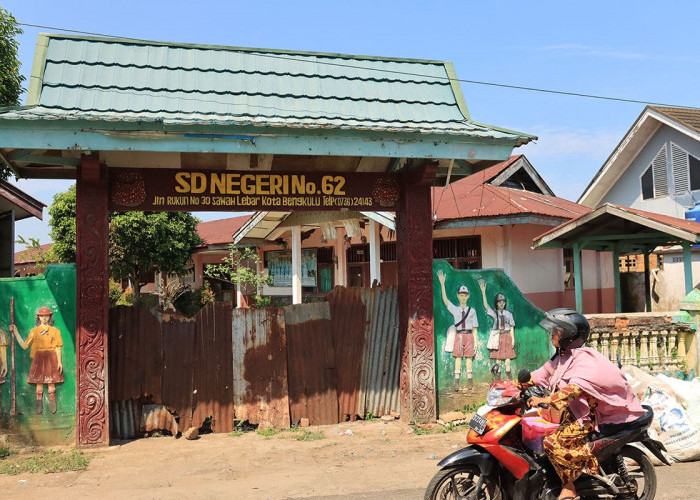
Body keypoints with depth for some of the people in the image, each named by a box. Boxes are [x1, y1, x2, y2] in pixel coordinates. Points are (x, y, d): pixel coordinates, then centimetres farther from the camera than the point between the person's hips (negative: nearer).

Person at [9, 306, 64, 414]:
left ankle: (53, 407, 5)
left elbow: (57, 348, 4)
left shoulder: (55, 331, 6)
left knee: (51, 383, -2)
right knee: (39, 383, -1)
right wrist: (16, 332, 1)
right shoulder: (34, 331, 9)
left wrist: (59, 362, -3)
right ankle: (39, 407, 5)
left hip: (51, 359, -1)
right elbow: (24, 346, 3)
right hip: (38, 359, 1)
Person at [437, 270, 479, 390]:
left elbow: (475, 328, 7)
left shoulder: (472, 311, 7)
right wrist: (442, 283, -14)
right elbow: (445, 299, -5)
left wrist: (475, 342, 1)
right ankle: (456, 381, -4)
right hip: (459, 335, 0)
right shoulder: (454, 309, 8)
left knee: (469, 357, 2)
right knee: (458, 357, -4)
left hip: (469, 336, 0)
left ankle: (469, 380, 10)